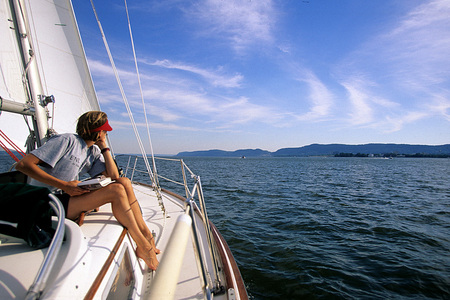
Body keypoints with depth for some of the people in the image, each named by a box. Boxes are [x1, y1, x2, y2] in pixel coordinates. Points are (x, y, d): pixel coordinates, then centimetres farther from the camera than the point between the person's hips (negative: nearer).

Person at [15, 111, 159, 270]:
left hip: (70, 196, 8)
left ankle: (146, 233, -12)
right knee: (116, 191, -25)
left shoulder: (94, 151, 11)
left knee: (124, 182, -10)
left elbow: (114, 175, -1)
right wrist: (64, 185, -23)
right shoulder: (67, 140, -11)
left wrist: (104, 147, 1)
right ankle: (143, 246, -17)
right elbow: (23, 165, -17)